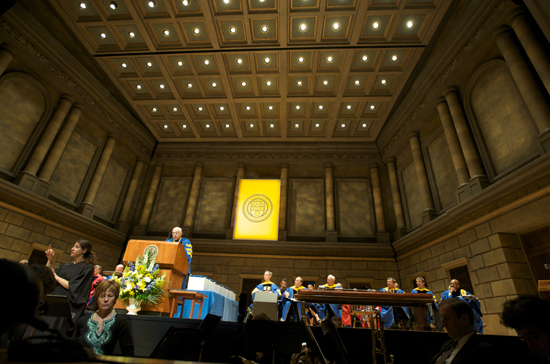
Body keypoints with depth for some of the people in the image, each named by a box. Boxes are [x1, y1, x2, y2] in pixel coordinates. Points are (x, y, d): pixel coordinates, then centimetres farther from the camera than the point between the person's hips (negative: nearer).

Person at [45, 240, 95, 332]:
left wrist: (56, 277, -3)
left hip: (68, 307, -6)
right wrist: (50, 260, 1)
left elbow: (73, 287, -12)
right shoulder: (65, 266, 17)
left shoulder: (87, 268, -5)